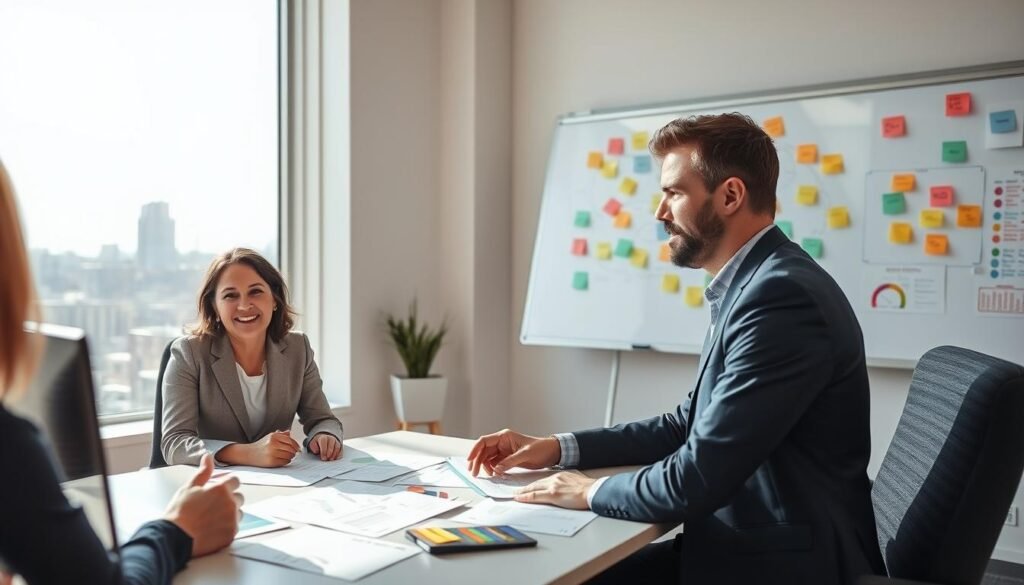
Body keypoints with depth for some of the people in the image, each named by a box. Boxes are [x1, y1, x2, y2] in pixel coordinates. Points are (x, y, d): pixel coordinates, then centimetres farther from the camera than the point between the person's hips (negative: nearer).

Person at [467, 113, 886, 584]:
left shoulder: (782, 295, -23)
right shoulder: (757, 285, 8)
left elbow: (699, 479, -25)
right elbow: (692, 425, 13)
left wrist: (591, 492, -8)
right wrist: (558, 448, 6)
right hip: (743, 542, 7)